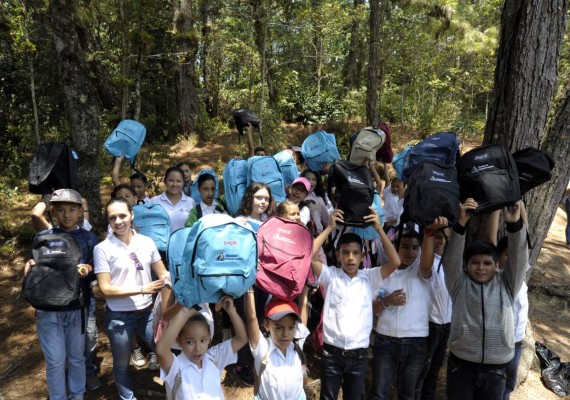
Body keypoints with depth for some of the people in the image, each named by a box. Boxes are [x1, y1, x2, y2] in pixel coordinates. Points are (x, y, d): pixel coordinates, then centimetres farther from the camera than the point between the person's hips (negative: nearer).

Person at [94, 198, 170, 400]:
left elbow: (163, 275, 2)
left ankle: (153, 355, 41)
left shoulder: (147, 242, -3)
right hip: (119, 317, -2)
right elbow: (106, 289, -14)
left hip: (147, 311, 2)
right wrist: (142, 289, -21)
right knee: (122, 365, 17)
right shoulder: (102, 249, -12)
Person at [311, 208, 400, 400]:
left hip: (359, 355, 2)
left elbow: (395, 262, -9)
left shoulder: (368, 277, 1)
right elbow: (309, 255, -17)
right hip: (332, 353, -1)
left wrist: (379, 229, -14)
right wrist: (330, 227, -15)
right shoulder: (330, 276, -3)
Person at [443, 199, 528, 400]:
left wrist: (514, 224, -24)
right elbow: (452, 257, -14)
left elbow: (518, 257, -8)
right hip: (461, 365, -1)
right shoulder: (459, 282, 0)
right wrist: (461, 224, -28)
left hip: (495, 370, 1)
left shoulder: (506, 283, 4)